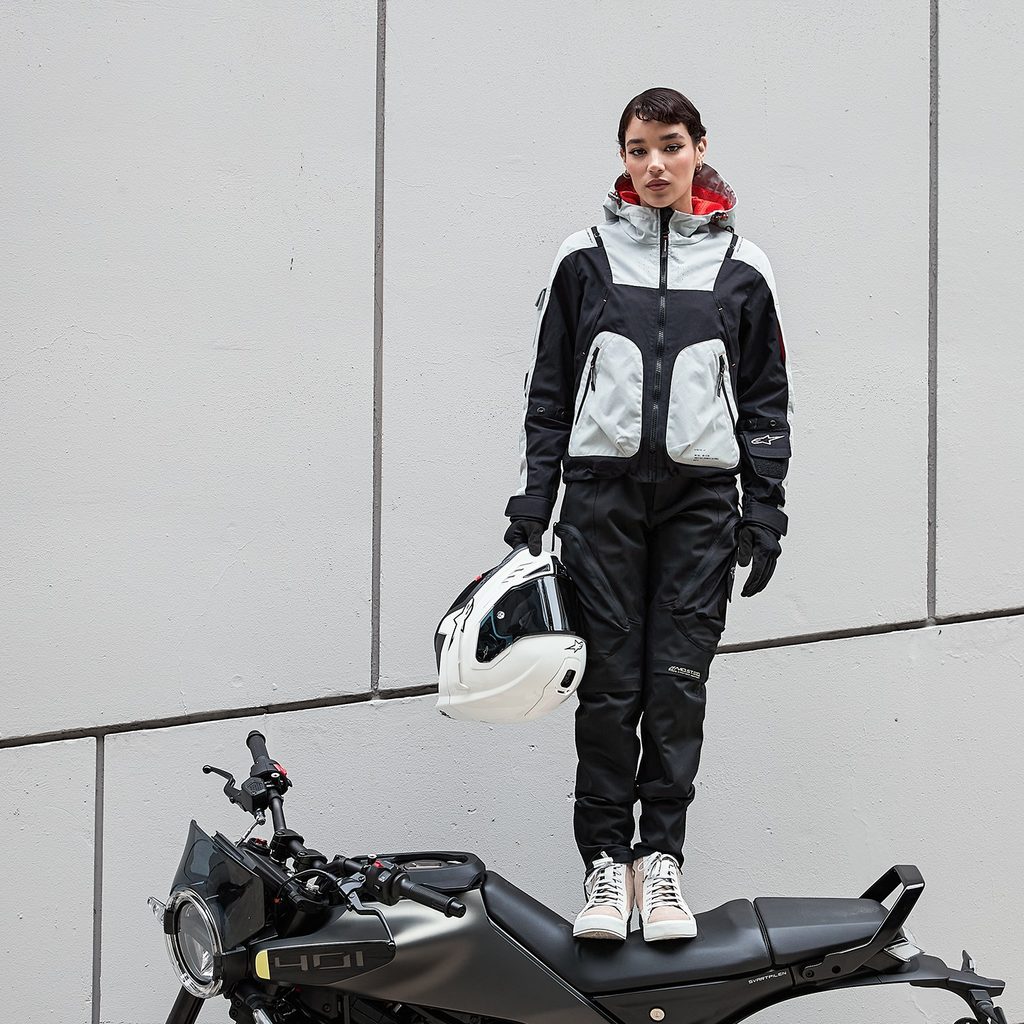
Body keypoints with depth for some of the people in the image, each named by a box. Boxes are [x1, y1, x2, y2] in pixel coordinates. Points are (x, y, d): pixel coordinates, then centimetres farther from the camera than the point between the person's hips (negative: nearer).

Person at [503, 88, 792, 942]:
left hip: (701, 497, 0)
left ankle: (662, 860, 5)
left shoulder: (741, 268, 8)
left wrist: (765, 513, 5)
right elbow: (548, 388, 10)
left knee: (679, 685, -2)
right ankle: (606, 863, 3)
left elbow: (767, 400, 11)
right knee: (610, 682, -3)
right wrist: (531, 499, 4)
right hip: (603, 487, 0)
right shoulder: (585, 258, 8)